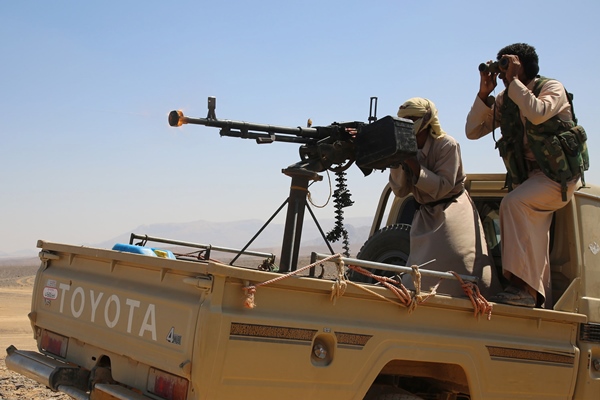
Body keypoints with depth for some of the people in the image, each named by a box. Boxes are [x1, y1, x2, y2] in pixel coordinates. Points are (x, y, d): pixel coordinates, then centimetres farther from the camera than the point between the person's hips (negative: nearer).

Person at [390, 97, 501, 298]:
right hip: (426, 216, 6)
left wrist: (413, 164, -26)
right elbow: (400, 190, -3)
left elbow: (442, 187, -22)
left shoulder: (447, 145, -15)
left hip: (452, 212, -5)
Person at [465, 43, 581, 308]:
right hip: (526, 176, 8)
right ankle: (539, 301, 13)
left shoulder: (552, 88, -8)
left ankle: (522, 285, -33)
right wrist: (484, 93, -5)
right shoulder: (505, 99, 10)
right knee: (533, 236, 5)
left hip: (558, 174, -8)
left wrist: (514, 80, -22)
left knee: (514, 203, -30)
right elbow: (473, 131, 4)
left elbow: (537, 114, -30)